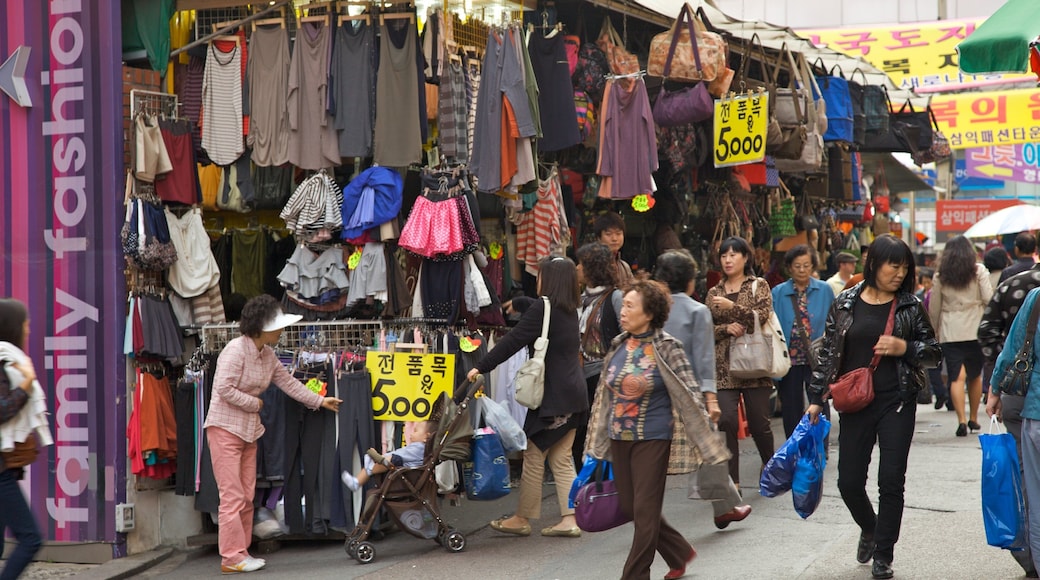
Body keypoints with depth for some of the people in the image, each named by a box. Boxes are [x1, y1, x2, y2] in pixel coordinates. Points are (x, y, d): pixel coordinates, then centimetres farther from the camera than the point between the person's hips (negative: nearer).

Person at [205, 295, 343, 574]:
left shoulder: (268, 354, 8)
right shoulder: (236, 350, -19)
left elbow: (288, 382, 17)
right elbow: (224, 389, -24)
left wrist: (320, 401, 19)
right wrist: (254, 403, -14)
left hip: (249, 430, 9)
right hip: (225, 428, -9)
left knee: (247, 496, 9)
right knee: (232, 496, -9)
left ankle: (241, 552, 14)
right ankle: (231, 557, -6)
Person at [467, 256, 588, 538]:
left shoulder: (543, 309, -13)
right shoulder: (569, 311, 14)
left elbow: (513, 341, -17)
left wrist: (481, 367, -14)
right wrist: (517, 302, 55)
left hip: (553, 396, -9)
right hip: (573, 396, 9)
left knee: (533, 456, 2)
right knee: (561, 459, 11)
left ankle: (522, 518, 10)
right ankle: (570, 520, 7)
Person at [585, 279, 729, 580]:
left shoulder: (667, 348, -12)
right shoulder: (619, 346, 5)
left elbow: (689, 394, -12)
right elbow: (605, 394, 15)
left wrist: (706, 437, -17)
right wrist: (598, 441, 19)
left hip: (652, 439, -7)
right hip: (619, 439, 7)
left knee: (645, 510, -1)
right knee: (628, 506, 13)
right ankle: (680, 553, 32)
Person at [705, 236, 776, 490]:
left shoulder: (759, 286, 5)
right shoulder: (714, 293, 13)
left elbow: (763, 316, -11)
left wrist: (732, 307, -19)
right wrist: (727, 328, -8)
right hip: (723, 367, 2)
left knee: (759, 422, 2)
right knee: (726, 421, -12)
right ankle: (732, 481, -8)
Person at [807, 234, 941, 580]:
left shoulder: (911, 306, 1)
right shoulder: (845, 304, 2)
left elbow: (934, 354, 6)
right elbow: (828, 353, 6)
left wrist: (905, 348, -13)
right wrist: (816, 398, 3)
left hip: (897, 403, -1)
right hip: (855, 404, 1)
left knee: (891, 481, -2)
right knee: (849, 481, 3)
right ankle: (870, 529, 35)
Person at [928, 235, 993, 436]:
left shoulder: (940, 277, 5)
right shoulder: (979, 272, 1)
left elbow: (933, 309, 8)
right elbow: (988, 299, -5)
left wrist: (935, 333, 19)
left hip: (949, 334, 0)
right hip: (975, 331, 0)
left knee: (957, 376, -6)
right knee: (975, 375, 14)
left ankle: (962, 420, -18)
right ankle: (973, 418, 23)